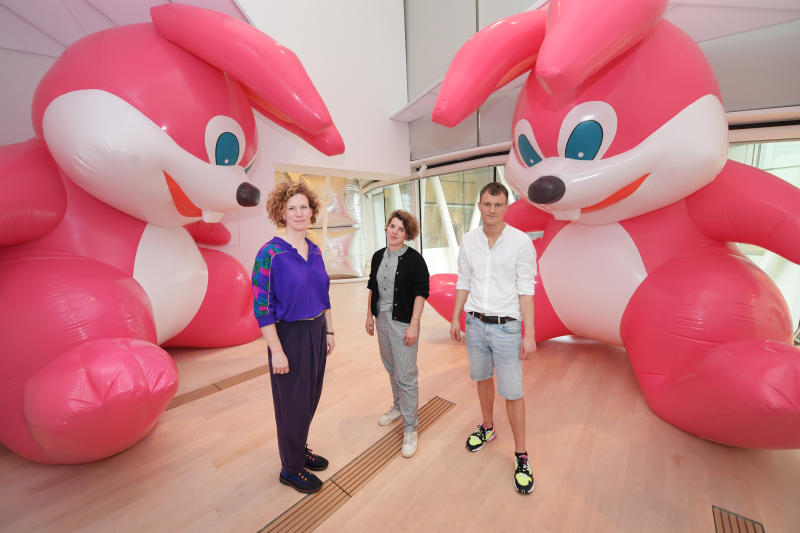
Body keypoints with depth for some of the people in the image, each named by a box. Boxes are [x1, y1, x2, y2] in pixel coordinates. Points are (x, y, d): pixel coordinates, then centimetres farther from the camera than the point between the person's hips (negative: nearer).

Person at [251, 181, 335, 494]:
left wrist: (328, 331, 11)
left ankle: (300, 450, 47)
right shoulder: (270, 253, -16)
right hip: (289, 335, -6)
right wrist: (276, 351, -16)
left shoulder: (315, 251, 4)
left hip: (316, 332, 6)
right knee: (293, 403, 12)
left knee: (311, 398, 21)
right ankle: (290, 468, 37)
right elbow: (262, 307, -16)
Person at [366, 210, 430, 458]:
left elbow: (421, 293, -13)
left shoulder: (414, 259, -12)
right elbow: (372, 288, 13)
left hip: (403, 322, -6)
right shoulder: (378, 256, 6)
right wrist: (370, 315, 13)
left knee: (405, 375, 0)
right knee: (391, 368, 22)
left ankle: (409, 428, 19)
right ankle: (399, 406, 45)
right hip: (381, 319, 7)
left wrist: (414, 325, -17)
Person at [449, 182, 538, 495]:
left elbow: (526, 290, -10)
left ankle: (521, 457, 26)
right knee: (482, 378, 20)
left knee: (512, 392, 4)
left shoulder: (521, 242, -10)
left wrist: (530, 334, -11)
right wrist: (455, 318, 8)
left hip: (506, 327, -4)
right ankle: (487, 428, 45)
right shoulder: (468, 240, 1)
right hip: (475, 323, 4)